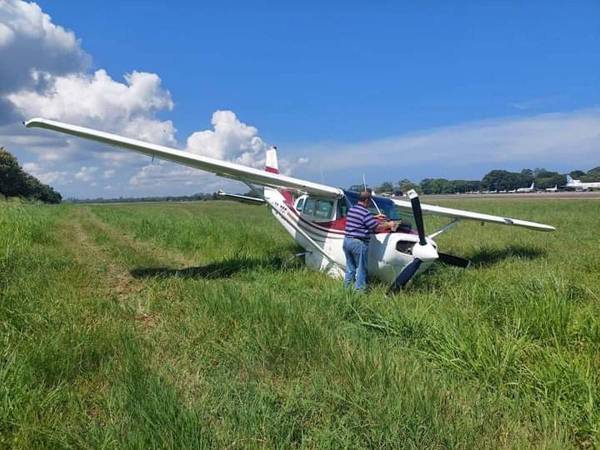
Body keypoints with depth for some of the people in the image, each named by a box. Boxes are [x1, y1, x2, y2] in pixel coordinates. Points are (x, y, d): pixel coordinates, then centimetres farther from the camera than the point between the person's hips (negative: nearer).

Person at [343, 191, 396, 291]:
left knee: (350, 268, 17)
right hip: (359, 243, -8)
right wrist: (389, 225, 2)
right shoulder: (365, 213, -15)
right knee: (361, 268, 4)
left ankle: (347, 288, 22)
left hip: (347, 240, 8)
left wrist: (376, 217, 32)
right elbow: (377, 228, -13)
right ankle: (359, 289, 7)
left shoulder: (351, 209, 11)